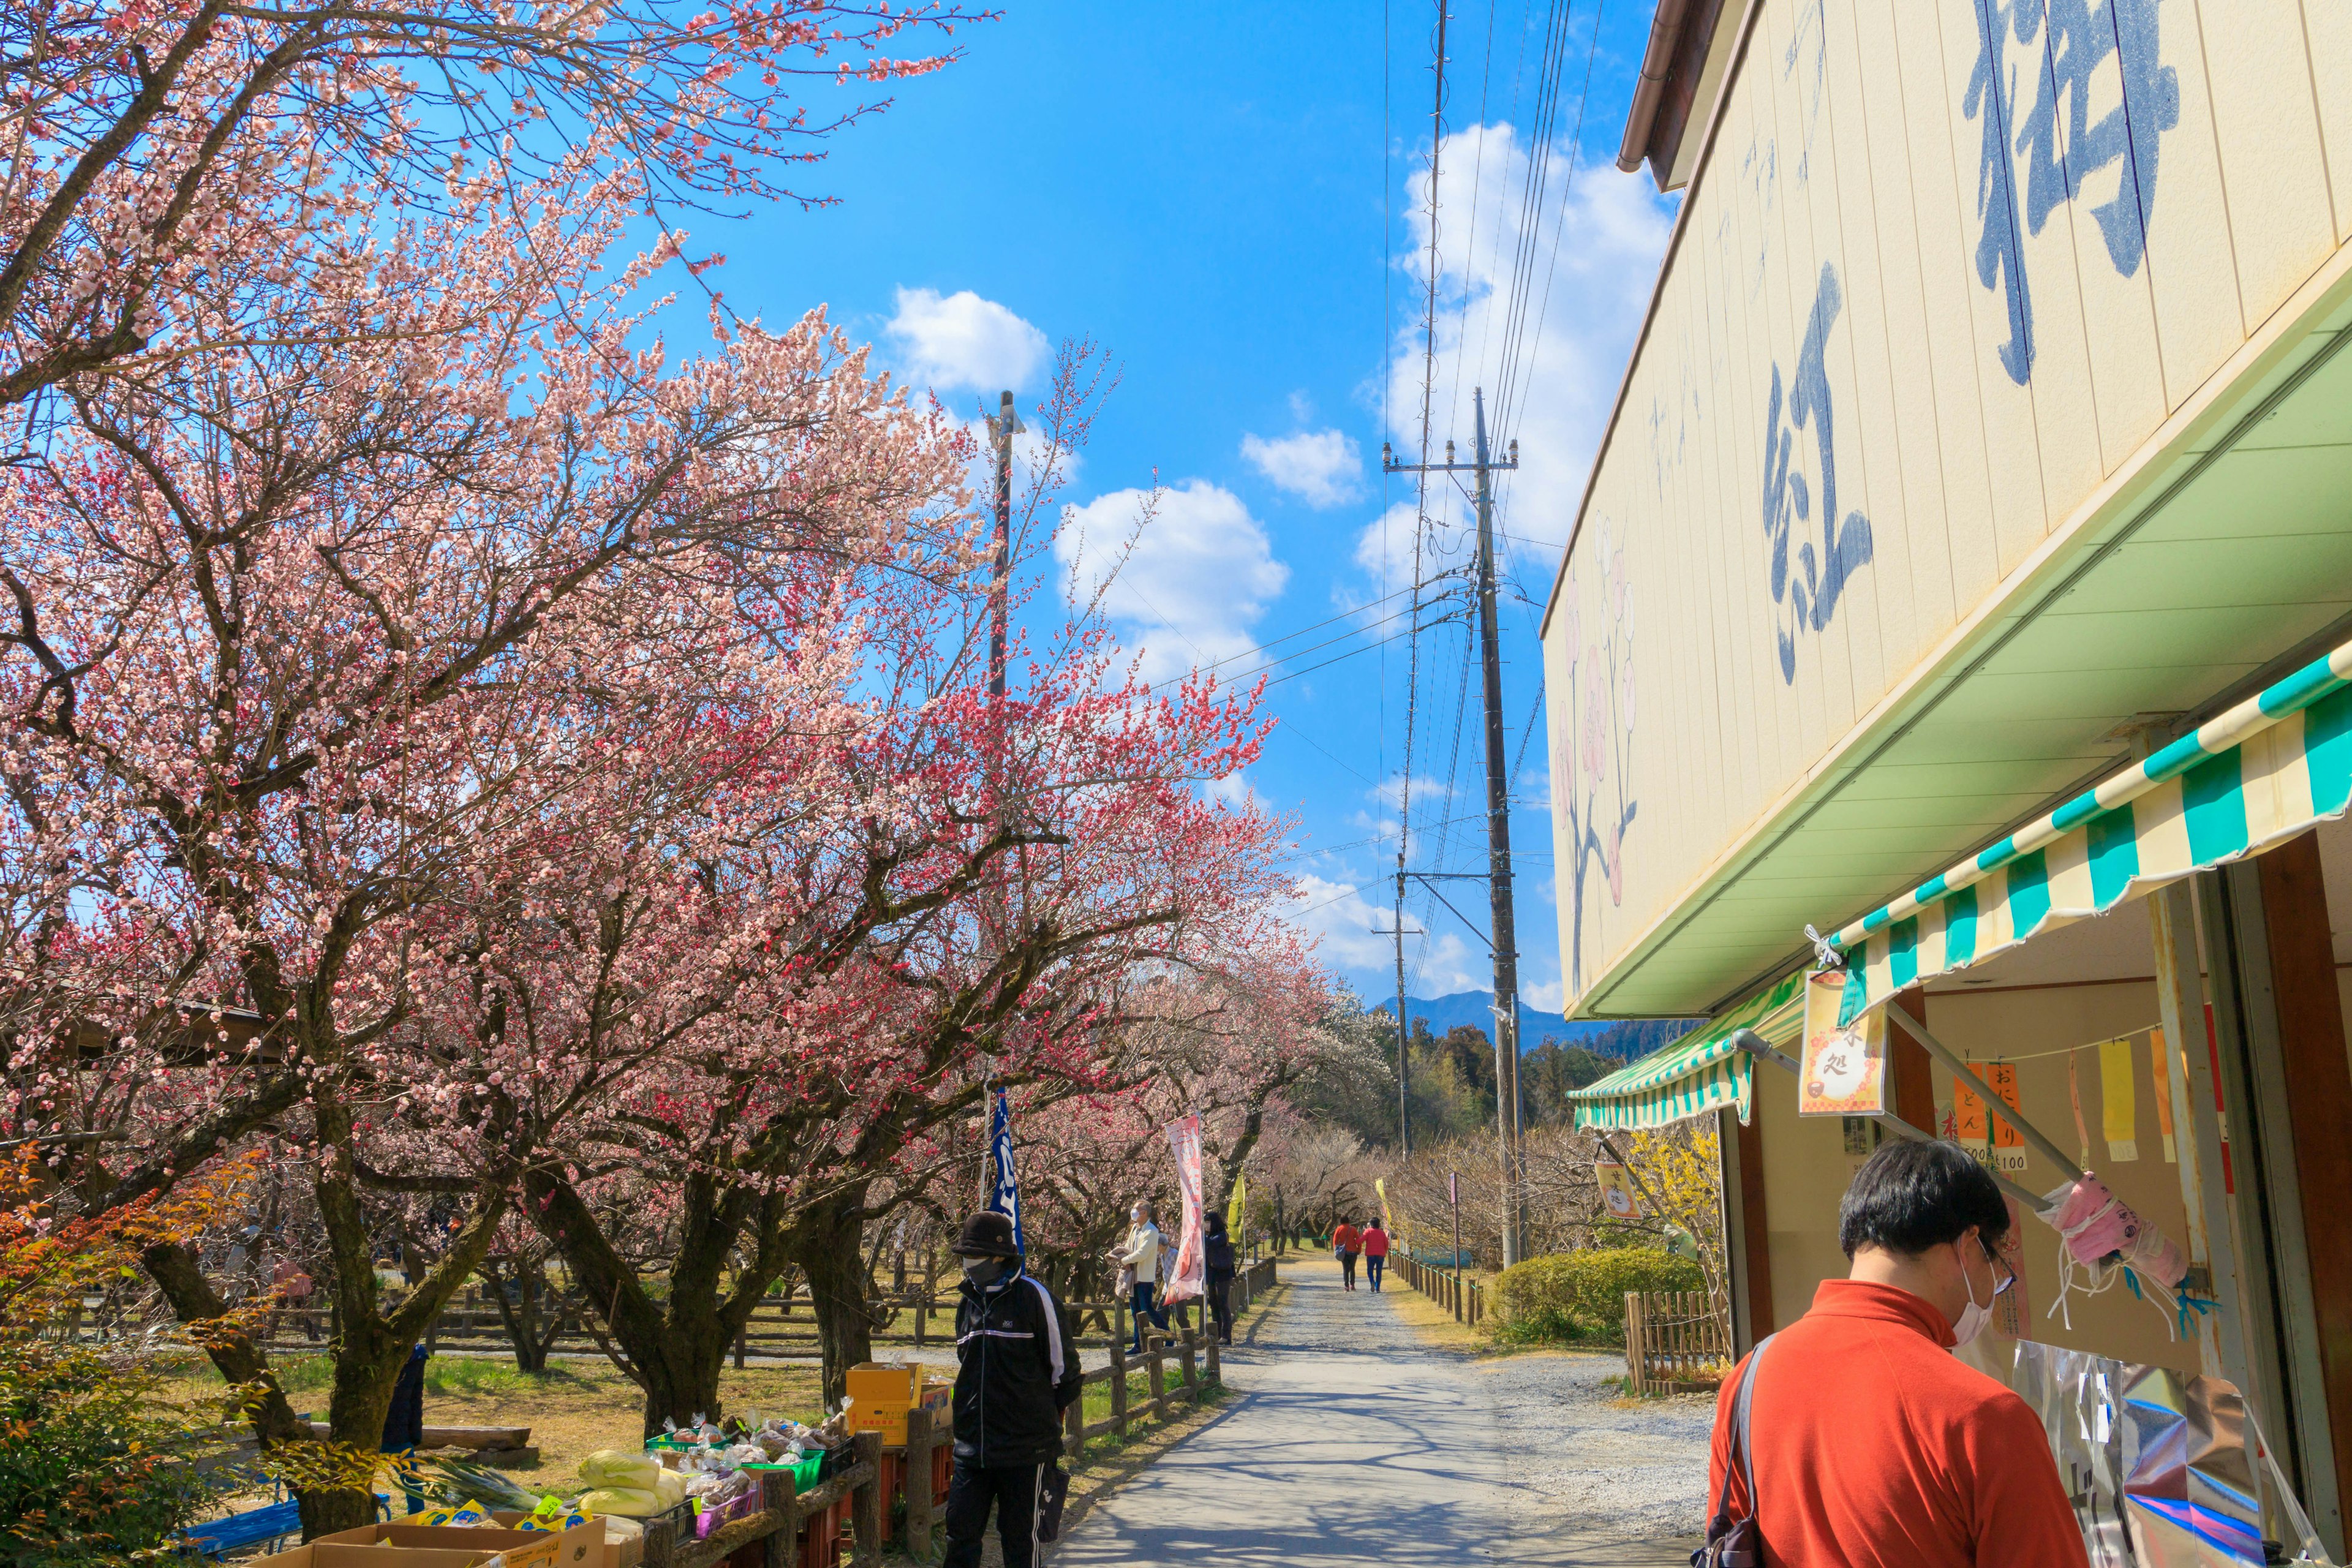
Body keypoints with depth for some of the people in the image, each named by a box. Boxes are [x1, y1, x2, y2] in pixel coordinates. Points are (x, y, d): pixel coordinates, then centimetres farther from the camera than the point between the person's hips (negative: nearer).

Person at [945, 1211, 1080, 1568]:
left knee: (1020, 1539, 7)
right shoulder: (969, 1301, 11)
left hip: (1027, 1447, -5)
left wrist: (1046, 1415, 1)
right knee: (960, 1532, 3)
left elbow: (1063, 1365, -4)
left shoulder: (1034, 1296, -9)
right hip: (972, 1446, 5)